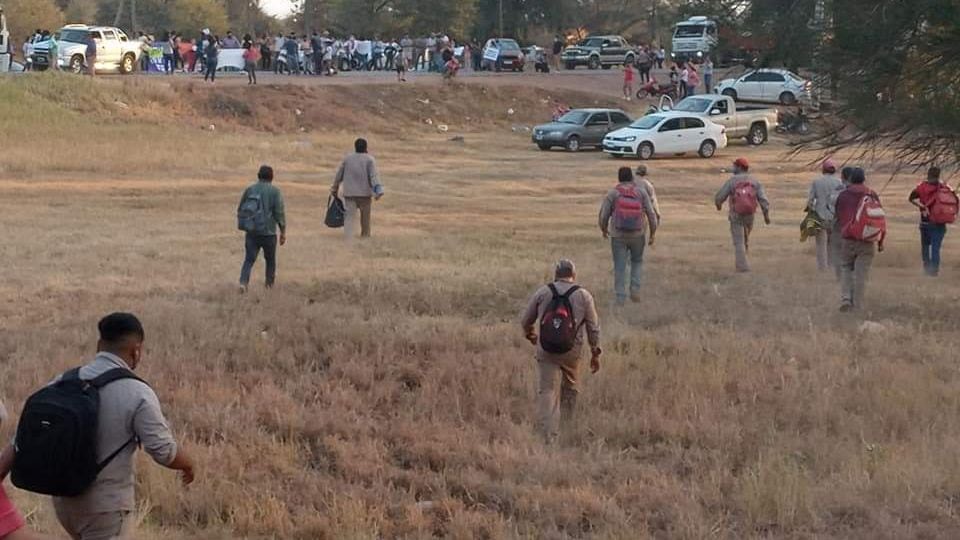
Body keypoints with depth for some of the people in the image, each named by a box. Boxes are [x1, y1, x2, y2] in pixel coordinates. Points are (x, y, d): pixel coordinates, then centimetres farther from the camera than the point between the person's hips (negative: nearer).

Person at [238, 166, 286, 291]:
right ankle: (270, 283, 29)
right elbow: (280, 213, -10)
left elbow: (240, 210, 11)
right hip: (268, 232, -2)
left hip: (251, 232, 2)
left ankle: (243, 282, -18)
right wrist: (283, 232, -2)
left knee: (249, 259, 1)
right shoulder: (275, 191, -7)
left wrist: (245, 223, 27)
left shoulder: (249, 190, 5)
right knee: (270, 259, 17)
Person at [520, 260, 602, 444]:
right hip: (572, 352, 0)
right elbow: (593, 327, 3)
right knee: (570, 391, 20)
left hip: (546, 352, 0)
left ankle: (548, 434, -15)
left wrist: (531, 336, 33)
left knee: (547, 391, -3)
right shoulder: (584, 296, 1)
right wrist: (595, 354, 12)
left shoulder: (542, 293, 3)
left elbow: (525, 321, 11)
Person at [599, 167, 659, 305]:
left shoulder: (612, 193, -3)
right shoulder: (641, 192, 0)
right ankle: (635, 289, 8)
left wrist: (604, 229, 18)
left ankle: (620, 298, 4)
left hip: (618, 235, -1)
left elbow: (603, 215, -1)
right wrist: (653, 233, 9)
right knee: (637, 261, 22)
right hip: (638, 235, 1)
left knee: (619, 267, 6)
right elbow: (651, 214, -2)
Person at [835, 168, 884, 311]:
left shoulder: (842, 196, 4)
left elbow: (838, 218, 13)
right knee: (861, 274, 3)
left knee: (846, 270, 15)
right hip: (867, 241, -1)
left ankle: (845, 299, -2)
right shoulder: (872, 196, 2)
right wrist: (880, 242, 9)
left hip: (847, 240, 1)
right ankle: (857, 306, 2)